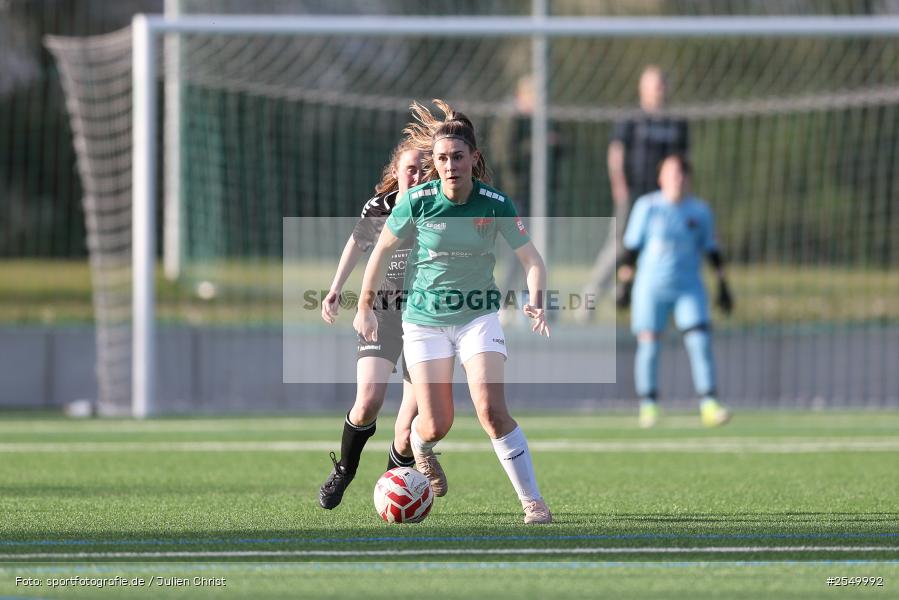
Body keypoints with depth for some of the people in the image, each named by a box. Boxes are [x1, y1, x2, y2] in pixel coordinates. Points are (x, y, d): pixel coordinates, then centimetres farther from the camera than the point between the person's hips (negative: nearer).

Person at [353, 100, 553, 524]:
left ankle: (532, 502, -12)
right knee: (436, 425, -1)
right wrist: (365, 307, 5)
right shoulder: (417, 202, -12)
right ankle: (420, 450, 39)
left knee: (492, 412, -19)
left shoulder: (495, 205, -12)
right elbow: (382, 249, 3)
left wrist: (536, 302, -26)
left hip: (479, 316, 0)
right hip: (424, 319, 0)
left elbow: (531, 259, -7)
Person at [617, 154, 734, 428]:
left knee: (700, 343, -11)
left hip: (689, 287, 1)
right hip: (651, 288, -1)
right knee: (648, 346, 0)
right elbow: (631, 247, 2)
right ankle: (648, 406, 13)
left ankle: (708, 406, -13)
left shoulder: (700, 210, 5)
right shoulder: (647, 207, -2)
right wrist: (623, 281, 0)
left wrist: (722, 285, 12)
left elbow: (712, 250, 13)